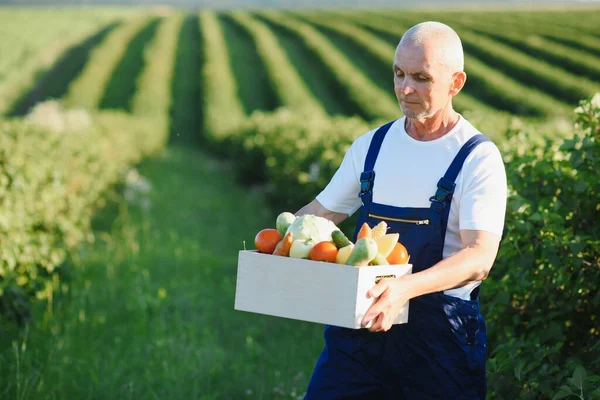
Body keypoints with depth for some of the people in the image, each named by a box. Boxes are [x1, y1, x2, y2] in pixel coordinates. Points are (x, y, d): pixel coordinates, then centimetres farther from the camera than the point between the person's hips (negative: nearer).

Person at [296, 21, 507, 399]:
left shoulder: (478, 158, -8)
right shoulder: (371, 146, 8)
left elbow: (479, 258, -19)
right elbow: (322, 212, 17)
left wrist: (405, 288, -36)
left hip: (440, 335, -4)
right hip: (360, 322, 4)